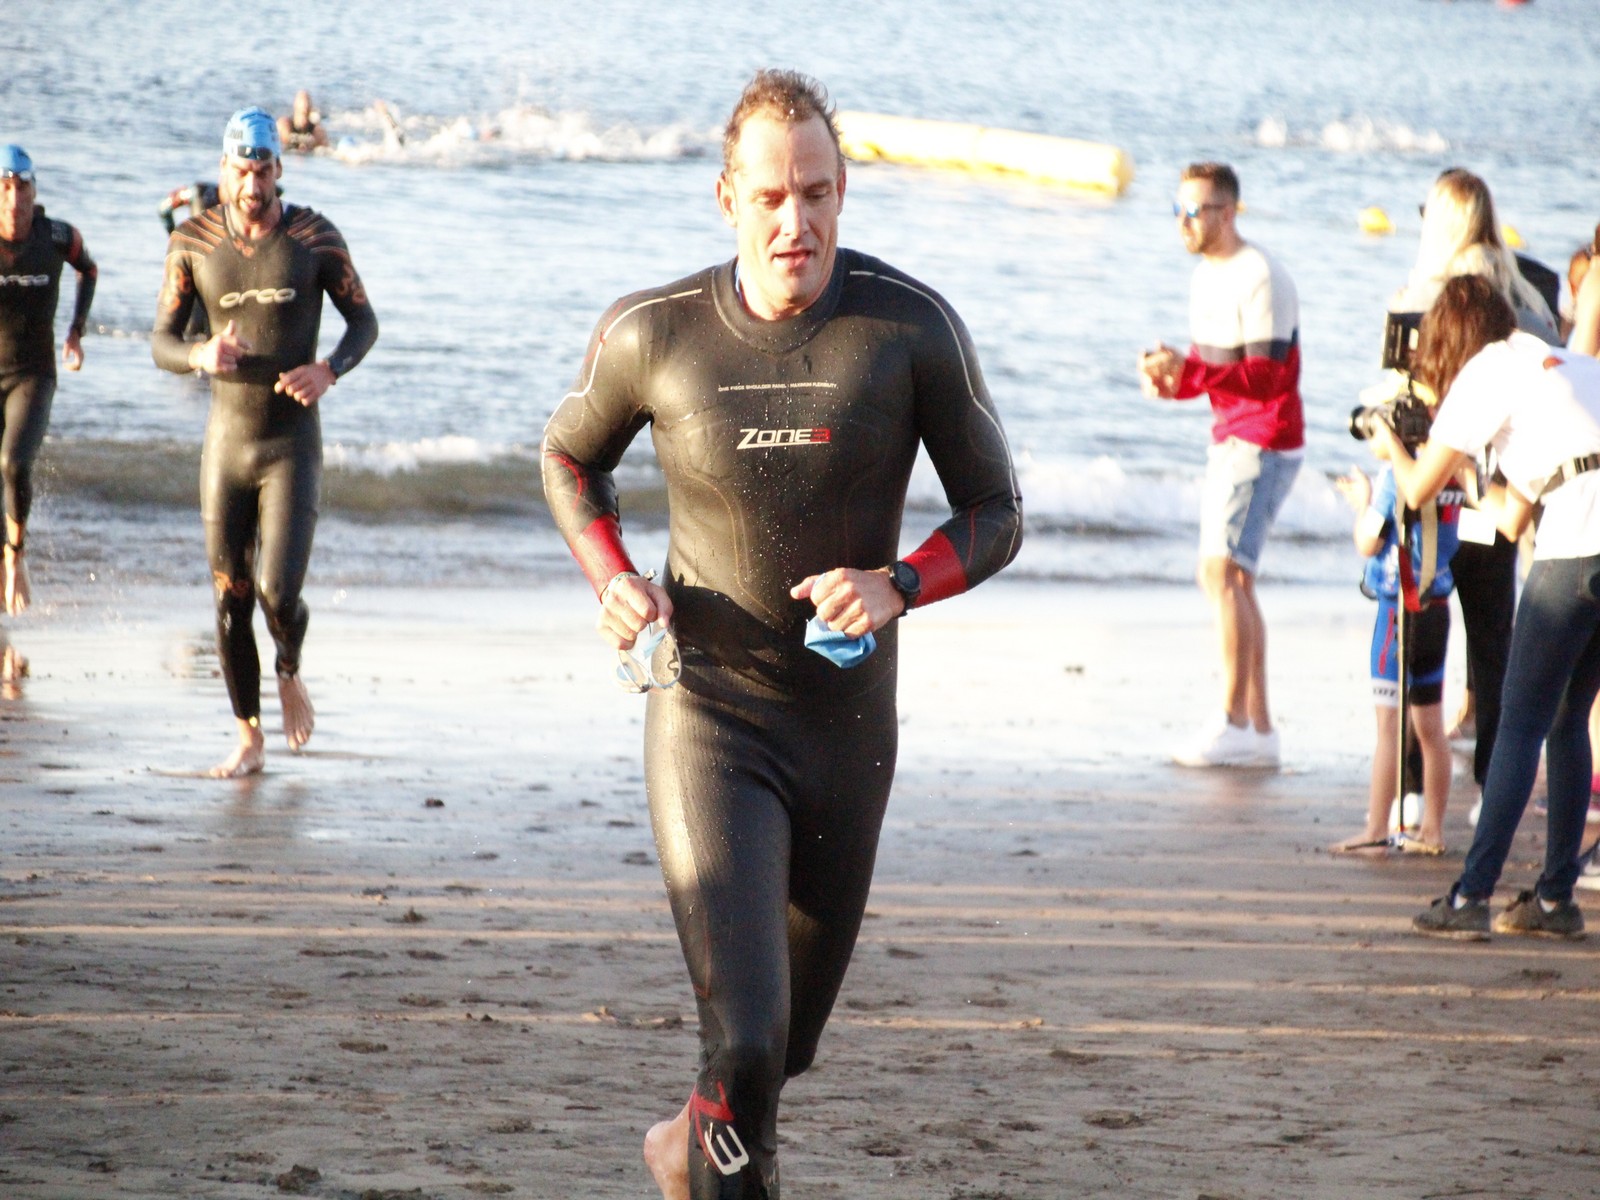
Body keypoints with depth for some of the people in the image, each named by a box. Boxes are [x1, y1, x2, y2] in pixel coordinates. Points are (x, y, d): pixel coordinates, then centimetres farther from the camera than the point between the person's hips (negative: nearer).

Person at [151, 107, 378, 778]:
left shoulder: (315, 237, -7)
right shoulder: (192, 243, -4)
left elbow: (364, 323, 3)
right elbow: (161, 344, -2)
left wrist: (328, 371, -18)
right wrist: (202, 357, -26)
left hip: (293, 447, -2)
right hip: (226, 443, 2)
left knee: (279, 595, -13)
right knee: (230, 602, 4)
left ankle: (289, 673, 23)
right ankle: (249, 739, 21)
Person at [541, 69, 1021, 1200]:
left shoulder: (912, 327, -10)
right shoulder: (652, 334, -8)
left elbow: (996, 515, -1)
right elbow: (570, 456, 14)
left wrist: (896, 585, -21)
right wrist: (612, 578, -5)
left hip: (850, 727, 2)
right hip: (710, 721, -2)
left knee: (791, 1034, 21)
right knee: (744, 1040, -20)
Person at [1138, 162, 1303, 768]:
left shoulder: (1259, 279, -16)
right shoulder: (1206, 275, 14)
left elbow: (1266, 376, -23)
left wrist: (1187, 369, -33)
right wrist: (1170, 379, -2)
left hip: (1264, 444, -10)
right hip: (1229, 440, 10)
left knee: (1221, 570, -17)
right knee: (1229, 579, 9)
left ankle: (1234, 722, -16)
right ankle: (1259, 729, 12)